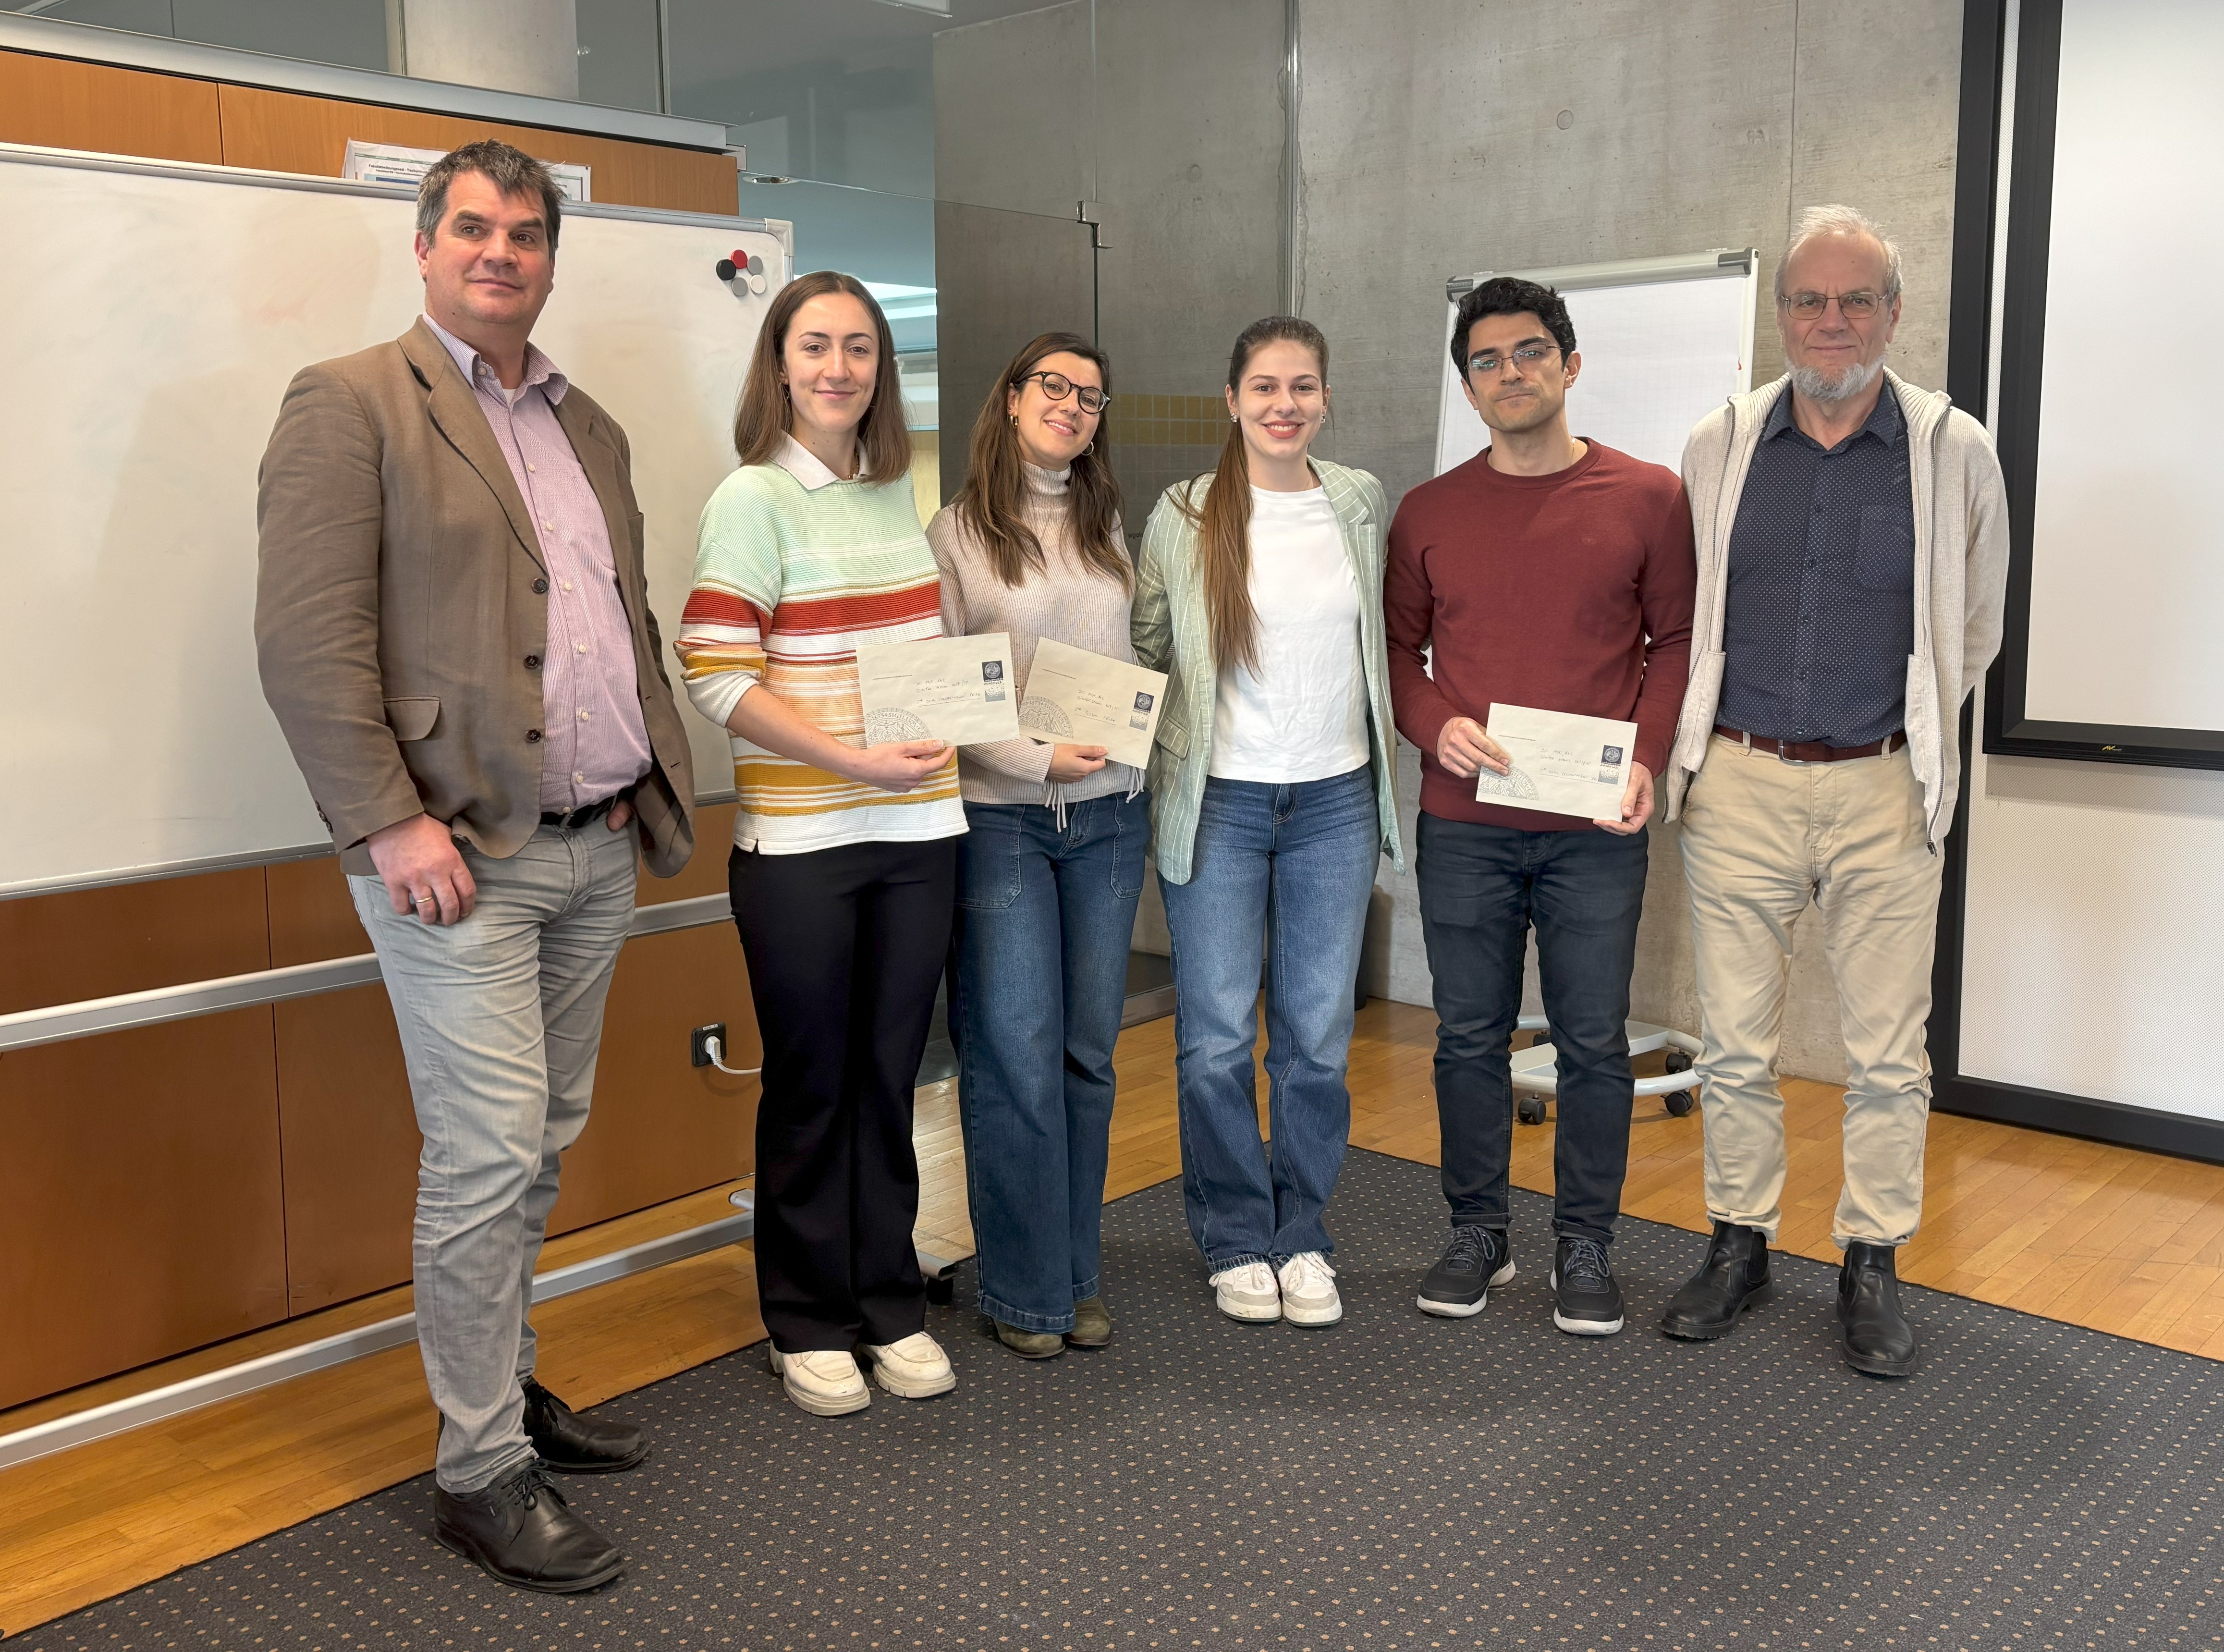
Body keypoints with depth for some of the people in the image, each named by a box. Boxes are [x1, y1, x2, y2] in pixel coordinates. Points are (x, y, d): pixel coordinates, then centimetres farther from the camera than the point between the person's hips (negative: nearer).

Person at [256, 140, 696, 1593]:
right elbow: (307, 638, -12)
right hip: (459, 856, -7)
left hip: (597, 852, 7)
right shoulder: (351, 403, -4)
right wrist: (389, 823, -19)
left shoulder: (591, 426, 18)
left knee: (540, 1152, 16)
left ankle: (509, 1385, 32)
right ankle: (482, 1471, 10)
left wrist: (659, 776, 12)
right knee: (487, 1156, -4)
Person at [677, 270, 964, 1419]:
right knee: (811, 1086, 6)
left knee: (889, 1076, 12)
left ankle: (891, 1305, 26)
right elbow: (716, 678, -14)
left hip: (918, 830, 5)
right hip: (801, 841, -5)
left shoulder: (897, 492, 11)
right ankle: (808, 1324, 22)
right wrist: (856, 761, -20)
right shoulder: (754, 499, -7)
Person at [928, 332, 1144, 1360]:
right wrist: (1039, 757, -14)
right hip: (1000, 819, -4)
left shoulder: (1109, 528, 13)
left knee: (1088, 1051, 8)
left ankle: (1078, 1276, 20)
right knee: (1015, 1055, -3)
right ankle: (1026, 1292, 11)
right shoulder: (956, 533, -1)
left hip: (1108, 817, 4)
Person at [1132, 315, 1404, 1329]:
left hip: (1335, 799, 2)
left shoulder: (1361, 503, 5)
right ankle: (1235, 1242, 20)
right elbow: (1145, 652, 6)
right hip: (1218, 801, -2)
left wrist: (1388, 742, 16)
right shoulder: (1184, 517, -3)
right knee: (1216, 1038, 2)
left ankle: (1302, 1238, 23)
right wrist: (1135, 753, -2)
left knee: (1318, 1036, 7)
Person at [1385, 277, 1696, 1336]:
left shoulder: (1648, 499, 2)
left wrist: (1647, 757, -9)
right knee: (1470, 1037, 10)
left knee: (1593, 1042, 6)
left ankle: (1585, 1247, 21)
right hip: (1463, 828, 2)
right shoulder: (1429, 513, 6)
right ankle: (1477, 1232, 25)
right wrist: (1437, 727, -8)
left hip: (1594, 828, -1)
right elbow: (1396, 645, 11)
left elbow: (1676, 640, 5)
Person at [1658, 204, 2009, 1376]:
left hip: (1880, 787, -1)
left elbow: (1974, 626, 13)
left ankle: (1872, 1266, 19)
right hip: (1739, 782, 1)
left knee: (1889, 1052, 4)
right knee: (1734, 1042, 7)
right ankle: (1739, 1242, 23)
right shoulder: (1718, 448, 4)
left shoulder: (1954, 452, 1)